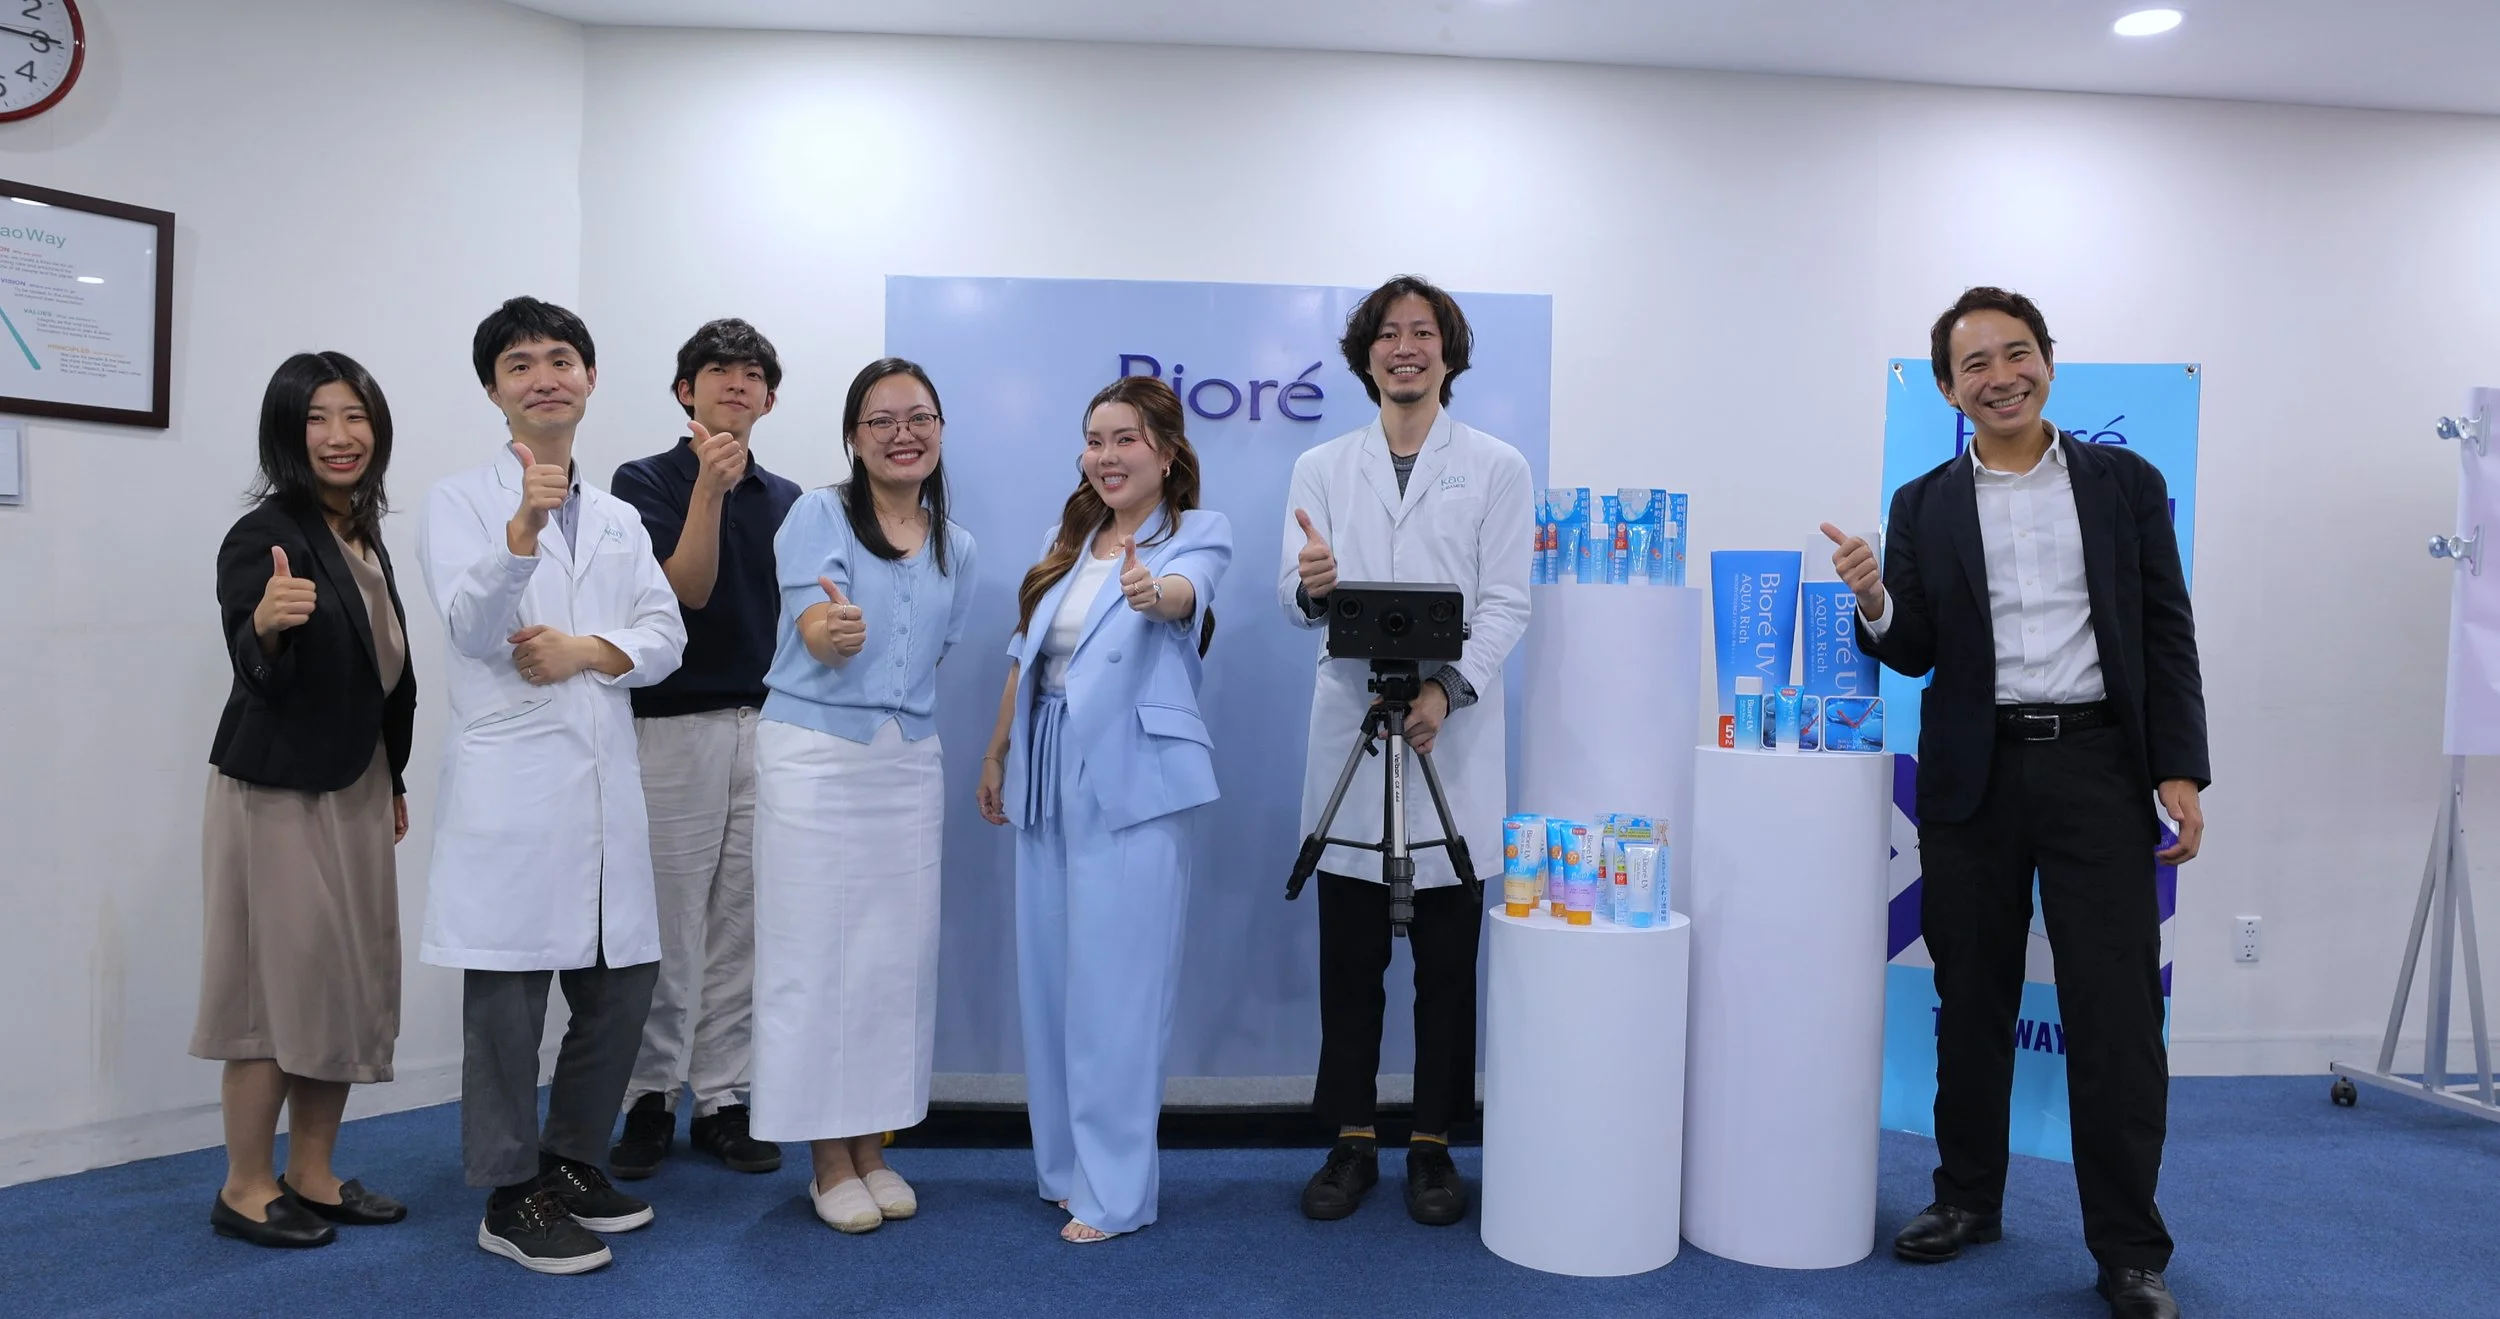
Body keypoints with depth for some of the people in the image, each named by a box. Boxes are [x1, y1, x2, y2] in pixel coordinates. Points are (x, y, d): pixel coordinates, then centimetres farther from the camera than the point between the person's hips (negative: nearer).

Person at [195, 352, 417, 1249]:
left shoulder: (368, 537, 8)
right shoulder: (264, 536, -15)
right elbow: (257, 672, -26)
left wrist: (394, 781, 19)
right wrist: (266, 624, -48)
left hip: (357, 791, 8)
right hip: (277, 793, -8)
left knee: (351, 982, 10)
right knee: (280, 983, -1)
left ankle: (312, 1176, 21)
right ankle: (244, 1190, 14)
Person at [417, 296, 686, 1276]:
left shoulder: (619, 518, 16)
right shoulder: (461, 500, 1)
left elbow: (665, 636, 8)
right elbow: (470, 626, -14)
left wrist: (585, 649, -11)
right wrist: (525, 526, -29)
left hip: (605, 779, 5)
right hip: (509, 780, -5)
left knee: (621, 983, 11)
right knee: (508, 992, 2)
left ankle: (572, 1160, 29)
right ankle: (510, 1196, 15)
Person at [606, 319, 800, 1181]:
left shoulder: (787, 500, 13)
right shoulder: (645, 481, 0)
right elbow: (686, 590, -13)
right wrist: (710, 488, -23)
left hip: (766, 727, 4)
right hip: (675, 726, -4)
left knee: (741, 926, 8)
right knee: (668, 925, 1)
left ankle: (723, 1099, 17)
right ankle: (649, 1098, 15)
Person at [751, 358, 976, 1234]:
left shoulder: (955, 547, 11)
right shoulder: (818, 515, -4)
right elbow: (815, 638, -15)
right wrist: (834, 629, -36)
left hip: (909, 764, 5)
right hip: (816, 756, -4)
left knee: (897, 953, 7)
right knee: (818, 953, 0)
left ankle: (875, 1149, 21)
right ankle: (829, 1162, 13)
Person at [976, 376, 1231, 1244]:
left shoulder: (1197, 534, -4)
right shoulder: (1067, 539, 14)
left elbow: (1186, 591, -28)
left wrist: (1154, 594, -50)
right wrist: (997, 755, 19)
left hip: (1131, 782, -6)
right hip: (1046, 776, 7)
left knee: (1115, 985, -3)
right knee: (1049, 977, 12)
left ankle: (1113, 1189, 8)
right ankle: (1064, 1164, 25)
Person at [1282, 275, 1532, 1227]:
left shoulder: (1495, 467, 5)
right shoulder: (1322, 468, 10)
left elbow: (1506, 604, -2)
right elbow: (1297, 602, 1)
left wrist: (1445, 692, -17)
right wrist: (1311, 587, -23)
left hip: (1451, 740, -1)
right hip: (1350, 738, 1)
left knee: (1447, 959, 5)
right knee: (1349, 955, 7)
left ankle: (1433, 1145, 19)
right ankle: (1352, 1141, 20)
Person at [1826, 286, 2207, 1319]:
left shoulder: (2126, 483, 6)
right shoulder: (1924, 505, 7)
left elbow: (2168, 635, 4)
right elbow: (1914, 653, 3)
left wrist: (2180, 770, -4)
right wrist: (1874, 602, -18)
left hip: (2099, 765, -1)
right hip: (1974, 776, 2)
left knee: (2116, 1010, -3)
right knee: (1972, 1000, 11)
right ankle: (1967, 1196, 27)